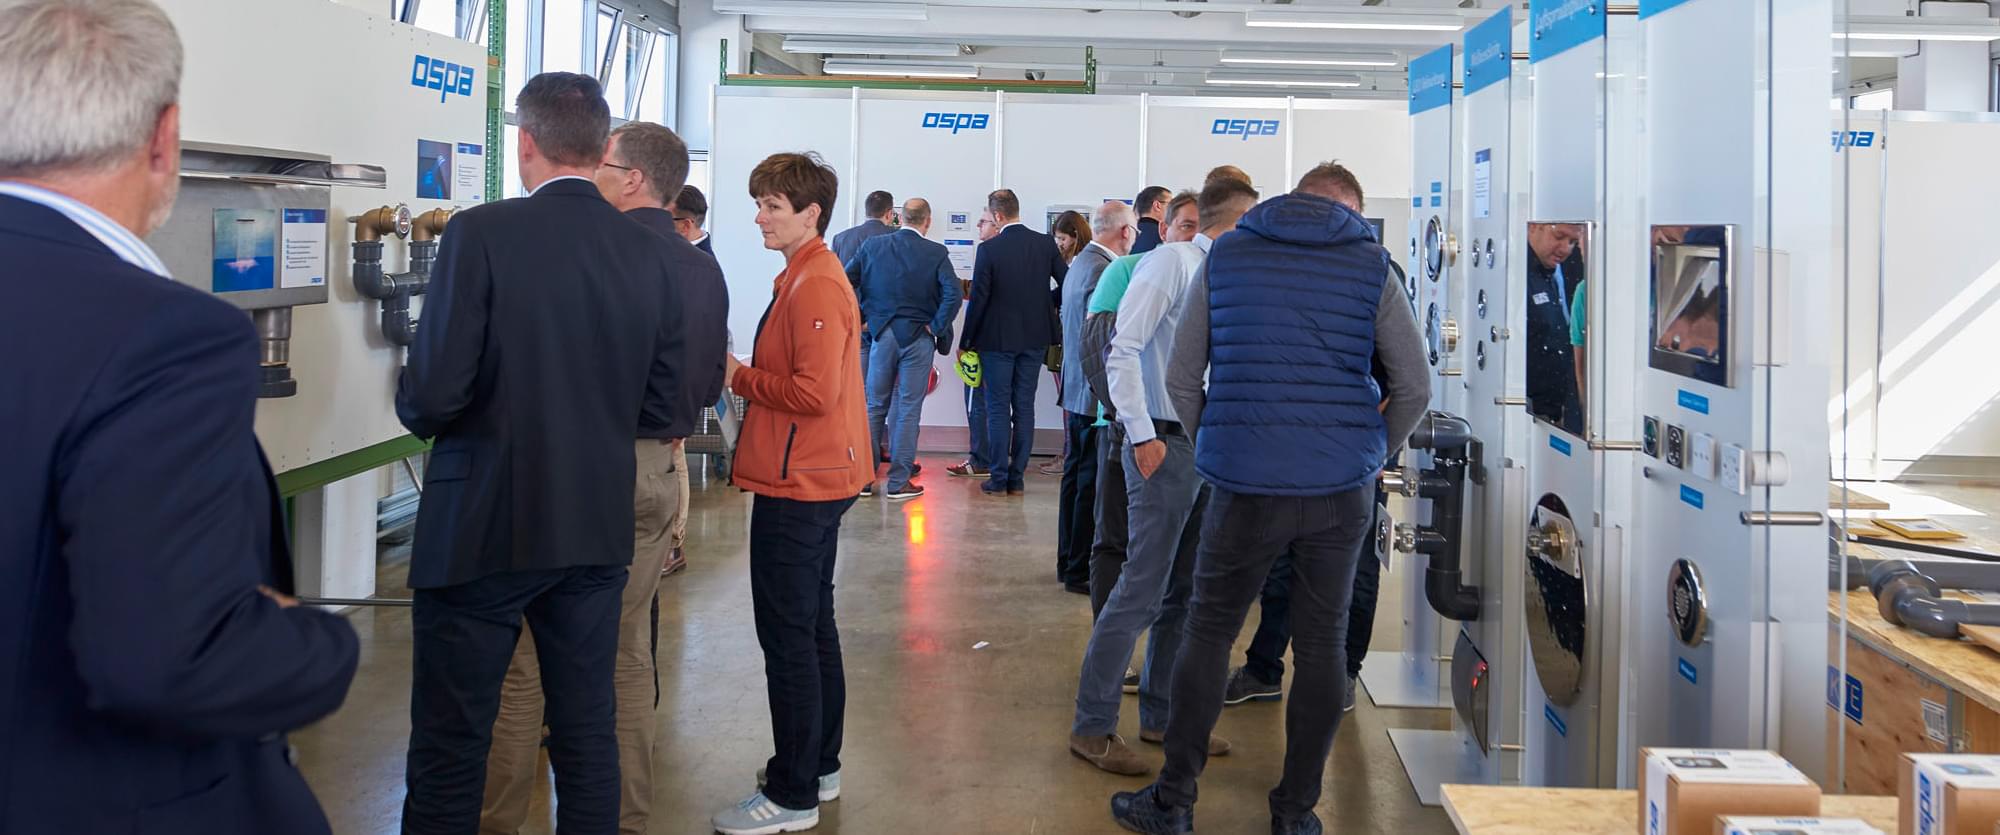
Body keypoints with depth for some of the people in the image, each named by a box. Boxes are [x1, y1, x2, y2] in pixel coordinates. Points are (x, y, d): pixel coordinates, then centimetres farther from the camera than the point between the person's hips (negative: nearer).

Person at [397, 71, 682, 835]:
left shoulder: (482, 233, -13)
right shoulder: (649, 253, 1)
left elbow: (431, 396, -17)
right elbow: (662, 401, 4)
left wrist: (421, 413, 6)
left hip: (483, 525, -4)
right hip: (597, 526, 5)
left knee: (450, 746, 6)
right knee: (588, 731, 15)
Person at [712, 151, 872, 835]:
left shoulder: (815, 287, -17)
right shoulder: (806, 276, 15)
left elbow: (814, 393, -23)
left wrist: (739, 375, -12)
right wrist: (746, 374, 6)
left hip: (797, 486, -11)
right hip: (814, 479, 11)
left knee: (787, 637, -4)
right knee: (813, 627, 18)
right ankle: (819, 766, 30)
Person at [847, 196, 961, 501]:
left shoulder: (873, 245, 1)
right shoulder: (936, 253, -7)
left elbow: (845, 281, -1)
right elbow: (953, 293, -18)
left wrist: (858, 320, 7)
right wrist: (936, 327, -6)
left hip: (882, 335, 3)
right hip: (918, 338, -3)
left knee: (875, 406, 12)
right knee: (908, 410, 3)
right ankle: (898, 482, 5)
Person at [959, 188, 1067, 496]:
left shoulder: (989, 249, -12)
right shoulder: (1046, 244, -1)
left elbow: (978, 299, -11)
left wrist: (966, 341, -1)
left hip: (998, 338, -4)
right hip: (1034, 338, 4)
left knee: (998, 409, 4)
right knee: (1024, 407, 9)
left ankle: (999, 479, 4)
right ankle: (1017, 478, 11)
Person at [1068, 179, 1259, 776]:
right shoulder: (1172, 262, -8)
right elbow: (1123, 350, -15)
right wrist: (1142, 434, -19)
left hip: (1208, 449, 9)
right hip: (1166, 445, -9)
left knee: (1186, 591, 14)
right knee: (1143, 589, -7)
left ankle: (1161, 714, 25)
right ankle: (1092, 726, 2)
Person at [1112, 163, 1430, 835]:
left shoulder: (1225, 257, 5)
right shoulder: (1370, 265, 3)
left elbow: (1181, 380, 5)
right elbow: (1415, 387, 4)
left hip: (1247, 484, 0)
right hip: (1342, 488, 1)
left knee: (1209, 633, 10)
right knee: (1321, 643, 10)